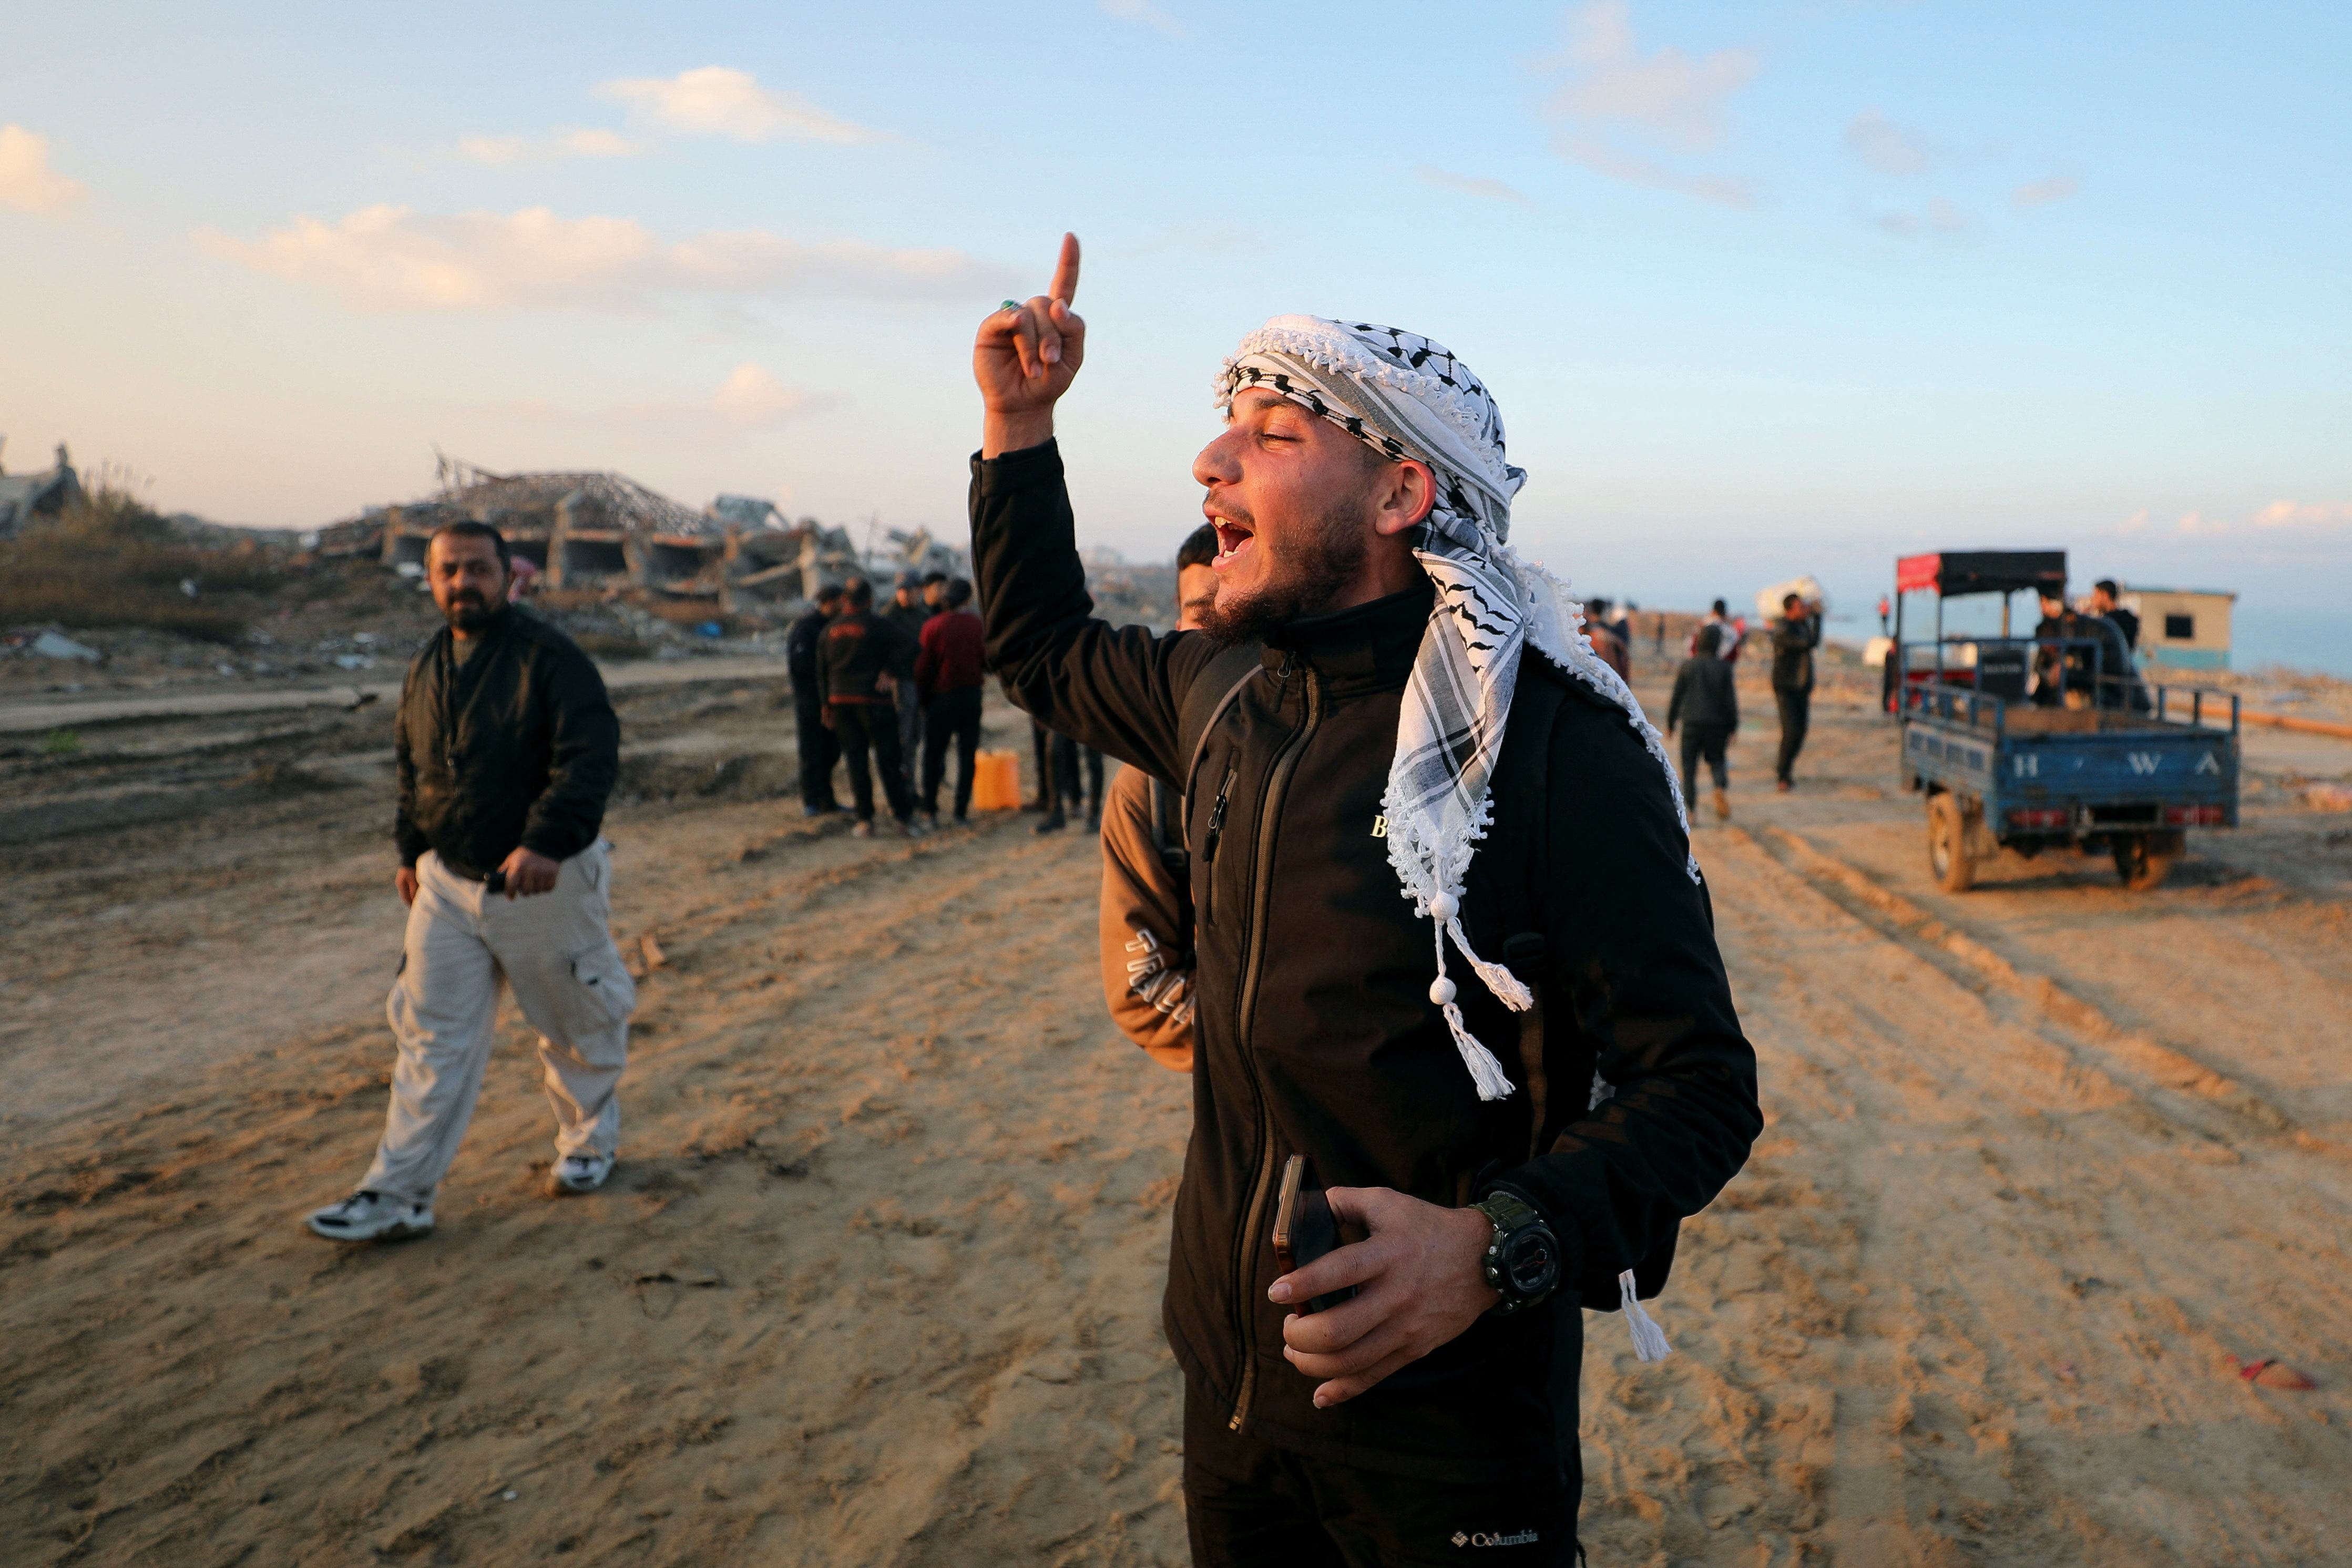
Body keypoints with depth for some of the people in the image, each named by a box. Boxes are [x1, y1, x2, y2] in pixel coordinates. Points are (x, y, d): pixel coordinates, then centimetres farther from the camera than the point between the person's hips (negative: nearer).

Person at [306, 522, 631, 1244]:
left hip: (546, 881, -5)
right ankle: (399, 1195, 9)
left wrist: (546, 842, -33)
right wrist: (411, 849, 19)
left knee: (579, 1024, 11)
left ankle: (588, 1142, 34)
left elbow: (590, 757, -23)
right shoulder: (425, 669, 9)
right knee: (432, 1038, 5)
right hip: (448, 885, 5)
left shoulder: (551, 657, -13)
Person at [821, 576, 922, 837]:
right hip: (874, 699, -4)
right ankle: (904, 817, -1)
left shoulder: (831, 630, 9)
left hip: (840, 701, 4)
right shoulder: (876, 625, -6)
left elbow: (821, 670, 12)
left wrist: (827, 704, 18)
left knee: (856, 761, 7)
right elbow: (909, 647, -18)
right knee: (887, 759, -1)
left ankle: (865, 820, 6)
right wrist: (892, 672, -9)